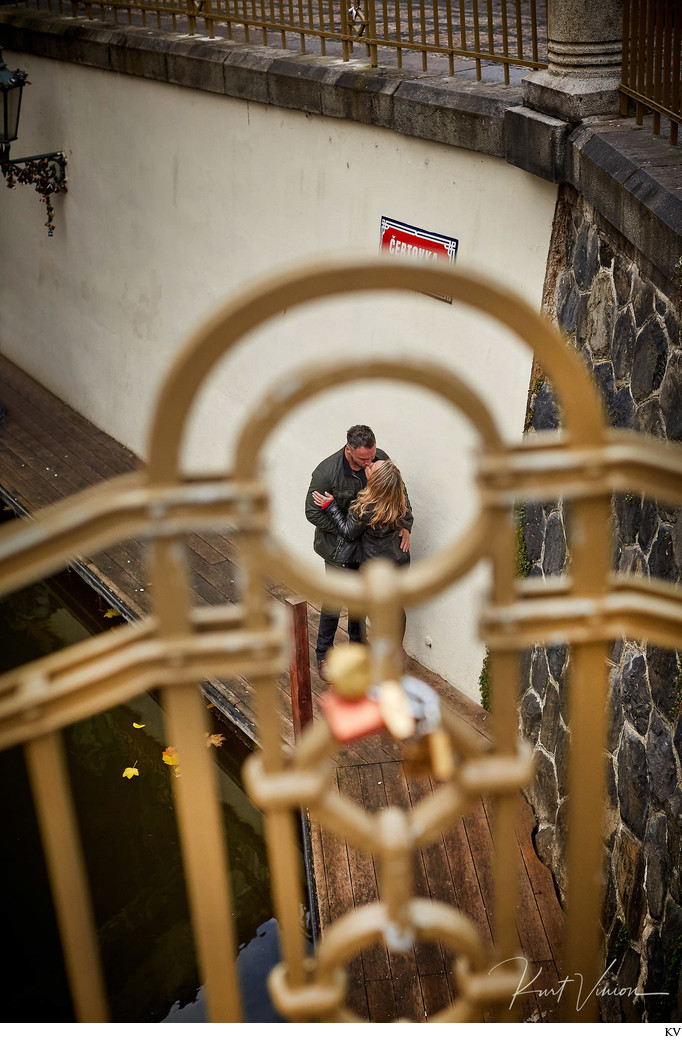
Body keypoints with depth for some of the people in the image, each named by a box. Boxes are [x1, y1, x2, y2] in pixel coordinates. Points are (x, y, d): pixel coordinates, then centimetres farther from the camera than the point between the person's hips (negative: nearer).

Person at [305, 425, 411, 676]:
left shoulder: (381, 459, -14)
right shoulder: (326, 472, -27)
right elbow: (313, 512, -18)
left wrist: (404, 525, -15)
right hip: (338, 547, -4)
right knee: (333, 602, 4)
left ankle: (357, 642, 42)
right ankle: (323, 655, 22)